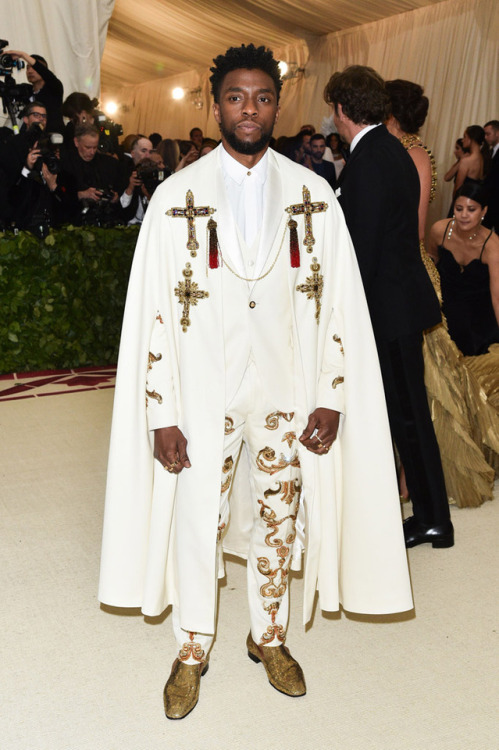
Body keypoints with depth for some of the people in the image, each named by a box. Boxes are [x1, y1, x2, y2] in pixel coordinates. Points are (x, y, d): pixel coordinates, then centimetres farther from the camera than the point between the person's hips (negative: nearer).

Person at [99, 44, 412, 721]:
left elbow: (340, 302, 1)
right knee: (197, 526, 9)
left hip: (287, 392, 2)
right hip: (204, 397, -1)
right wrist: (161, 414, -9)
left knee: (278, 521, 14)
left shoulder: (313, 196, 1)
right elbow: (152, 309, -5)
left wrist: (331, 398, -3)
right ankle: (192, 651, 32)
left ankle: (269, 636, 38)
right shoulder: (176, 197, -4)